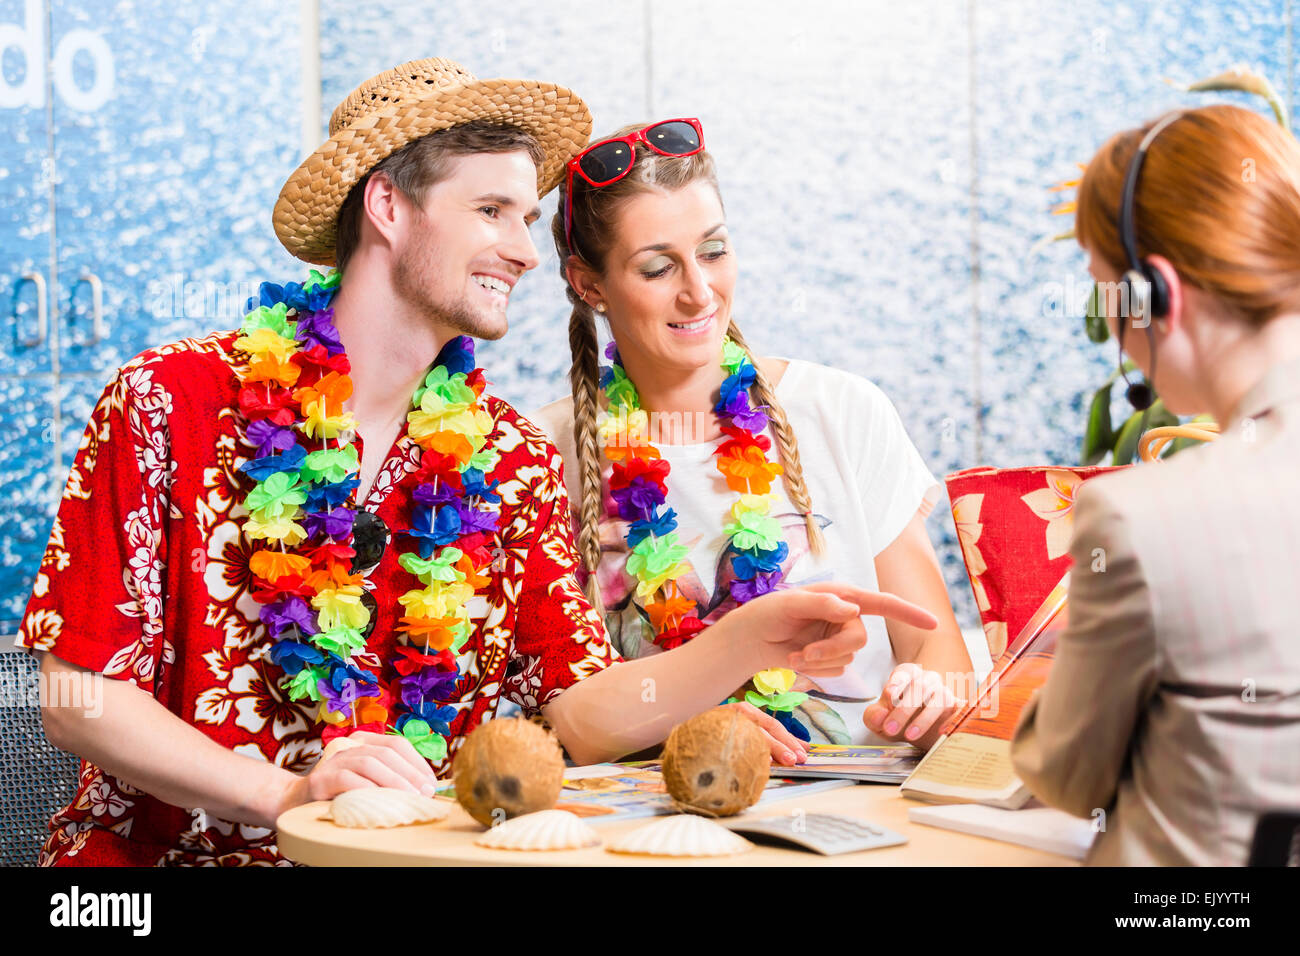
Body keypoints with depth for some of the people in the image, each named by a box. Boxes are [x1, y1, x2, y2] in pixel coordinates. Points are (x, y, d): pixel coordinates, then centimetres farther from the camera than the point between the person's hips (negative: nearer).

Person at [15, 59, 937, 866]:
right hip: (165, 852, -3)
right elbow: (77, 692, -7)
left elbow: (580, 714, 1)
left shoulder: (510, 458, 7)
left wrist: (750, 644, -15)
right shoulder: (170, 400, -6)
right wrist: (284, 794, -20)